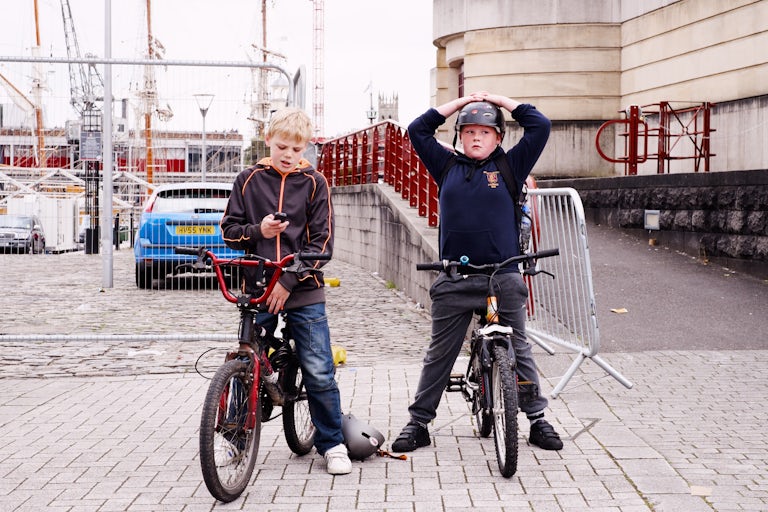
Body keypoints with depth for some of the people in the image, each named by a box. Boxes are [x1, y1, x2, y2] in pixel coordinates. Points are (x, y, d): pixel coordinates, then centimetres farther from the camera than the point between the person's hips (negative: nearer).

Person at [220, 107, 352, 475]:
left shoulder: (314, 183, 2)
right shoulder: (249, 180, 5)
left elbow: (321, 241, -2)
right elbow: (229, 229, 7)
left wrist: (288, 281, -11)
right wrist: (258, 231, -15)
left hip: (303, 292, -1)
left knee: (319, 372, -3)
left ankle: (332, 443, 11)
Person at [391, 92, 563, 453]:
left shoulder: (510, 166, 7)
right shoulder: (447, 167, 11)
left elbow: (540, 127, 4)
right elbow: (417, 131, 12)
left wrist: (500, 100, 9)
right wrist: (460, 102, 12)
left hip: (503, 277, -1)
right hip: (454, 280, 1)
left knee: (518, 351, 8)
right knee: (439, 355, 7)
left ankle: (538, 420, 19)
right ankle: (418, 423, 15)